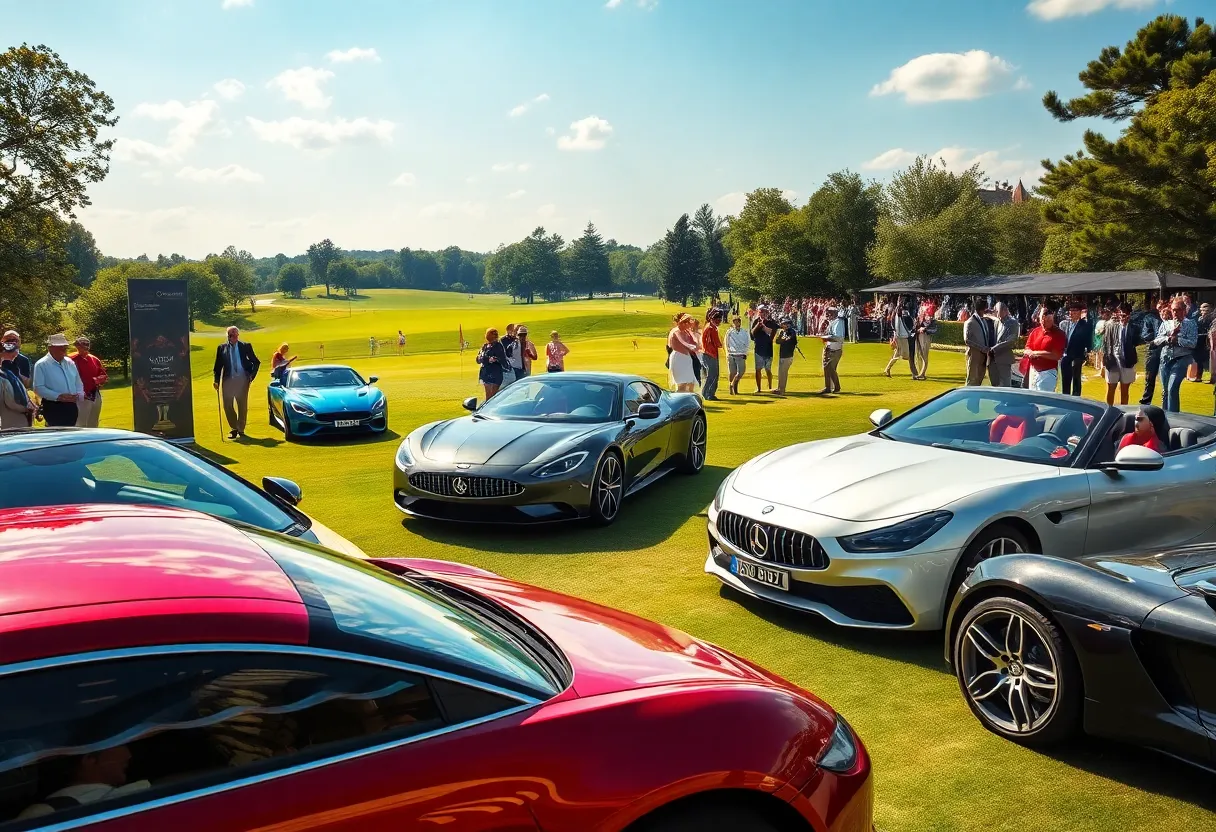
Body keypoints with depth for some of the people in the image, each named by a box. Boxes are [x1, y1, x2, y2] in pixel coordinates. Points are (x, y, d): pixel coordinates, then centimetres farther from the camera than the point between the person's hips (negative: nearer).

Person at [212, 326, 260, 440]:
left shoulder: (245, 346, 4)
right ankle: (233, 429, 15)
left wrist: (251, 376, 0)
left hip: (242, 379, -1)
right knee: (227, 406, 0)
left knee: (242, 405, 3)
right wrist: (216, 380, -5)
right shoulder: (222, 348, 7)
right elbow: (217, 366, 7)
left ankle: (240, 429, 16)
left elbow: (256, 362, 9)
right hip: (227, 379, 1)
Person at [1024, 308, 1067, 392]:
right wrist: (1032, 353, -15)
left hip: (1048, 372, -6)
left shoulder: (1059, 334, -7)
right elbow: (1027, 350, 9)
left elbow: (1057, 355, -15)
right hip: (1033, 371, 6)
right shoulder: (1035, 331, 9)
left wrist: (1036, 353, -11)